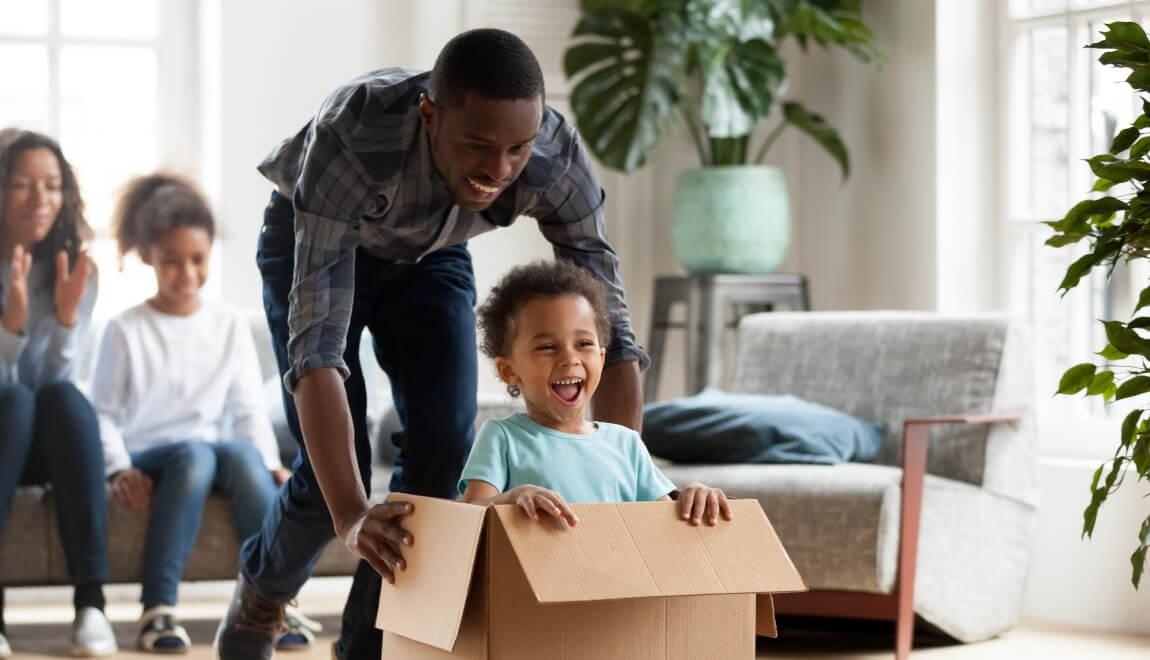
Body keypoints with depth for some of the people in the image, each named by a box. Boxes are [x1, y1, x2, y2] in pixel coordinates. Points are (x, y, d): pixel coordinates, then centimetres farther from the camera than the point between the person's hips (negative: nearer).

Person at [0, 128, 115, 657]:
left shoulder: (76, 269, -2)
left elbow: (59, 381, -6)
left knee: (63, 397, -31)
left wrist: (67, 318, -23)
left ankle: (91, 602, -38)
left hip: (47, 445, 2)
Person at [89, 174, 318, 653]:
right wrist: (119, 469, -16)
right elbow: (103, 411, 0)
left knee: (245, 455, -33)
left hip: (218, 446, 3)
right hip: (147, 456, -3)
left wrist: (271, 464, -5)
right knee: (194, 454, -38)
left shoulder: (231, 326, 11)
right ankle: (157, 610, -38)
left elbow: (249, 408, 10)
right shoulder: (126, 330, 2)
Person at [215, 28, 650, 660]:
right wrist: (350, 516, -57)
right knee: (334, 468, -11)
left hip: (431, 253, 3)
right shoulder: (352, 135, -44)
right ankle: (261, 594, 21)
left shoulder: (559, 161, -34)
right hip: (313, 244, -3)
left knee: (446, 449, -13)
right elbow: (316, 342, -47)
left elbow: (609, 329, -27)